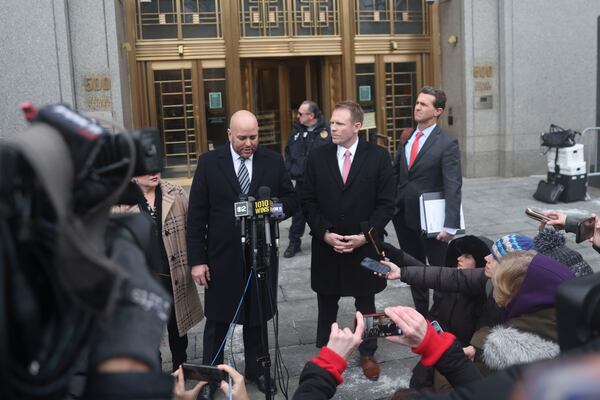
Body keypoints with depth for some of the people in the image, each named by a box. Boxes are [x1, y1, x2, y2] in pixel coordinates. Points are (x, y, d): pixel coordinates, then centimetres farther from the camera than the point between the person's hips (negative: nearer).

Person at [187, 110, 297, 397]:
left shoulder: (273, 161, 0)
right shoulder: (209, 162, -5)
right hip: (222, 255, -1)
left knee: (257, 316, 16)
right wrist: (196, 260, -8)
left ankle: (256, 369, 36)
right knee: (218, 319, 12)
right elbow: (196, 215, -5)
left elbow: (292, 200, 6)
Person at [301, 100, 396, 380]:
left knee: (365, 304, 15)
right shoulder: (317, 157, -1)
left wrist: (364, 235, -14)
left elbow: (386, 203, -6)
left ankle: (367, 354, 34)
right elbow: (308, 202, 0)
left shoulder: (378, 157, -5)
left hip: (364, 247, -1)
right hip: (326, 246, 1)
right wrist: (324, 234, -12)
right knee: (326, 306, 14)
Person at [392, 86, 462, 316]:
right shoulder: (407, 138, 7)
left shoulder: (447, 143, -13)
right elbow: (395, 173, 13)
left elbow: (453, 187, -18)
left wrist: (450, 225, -24)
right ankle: (421, 313, 33)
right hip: (403, 217, 6)